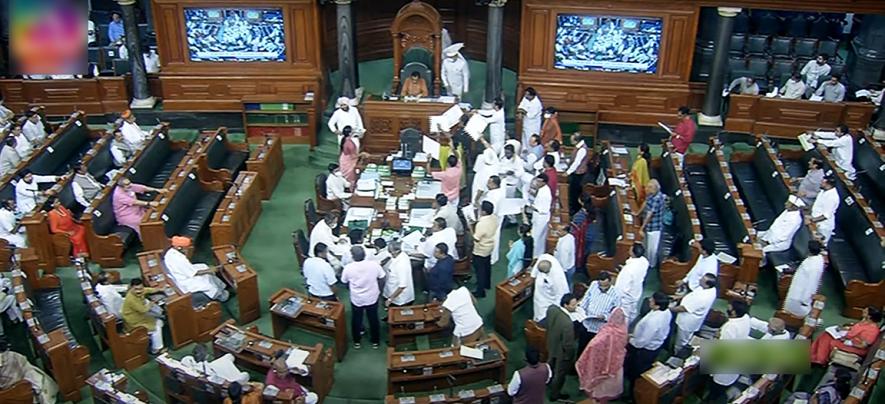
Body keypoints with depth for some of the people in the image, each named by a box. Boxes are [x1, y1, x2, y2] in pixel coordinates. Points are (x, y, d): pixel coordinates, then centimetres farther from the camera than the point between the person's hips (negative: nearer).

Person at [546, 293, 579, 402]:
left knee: (551, 365, 35)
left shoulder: (551, 308, -22)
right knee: (560, 374, 21)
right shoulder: (567, 323, -42)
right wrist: (571, 356, -11)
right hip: (562, 352, -7)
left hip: (551, 344, 7)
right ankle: (555, 395, 44)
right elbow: (568, 344, -29)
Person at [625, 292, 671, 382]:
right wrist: (635, 335, 8)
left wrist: (631, 341, -12)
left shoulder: (653, 321, -41)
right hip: (657, 342, 7)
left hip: (646, 350, -7)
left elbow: (642, 341, -30)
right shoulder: (666, 311, -15)